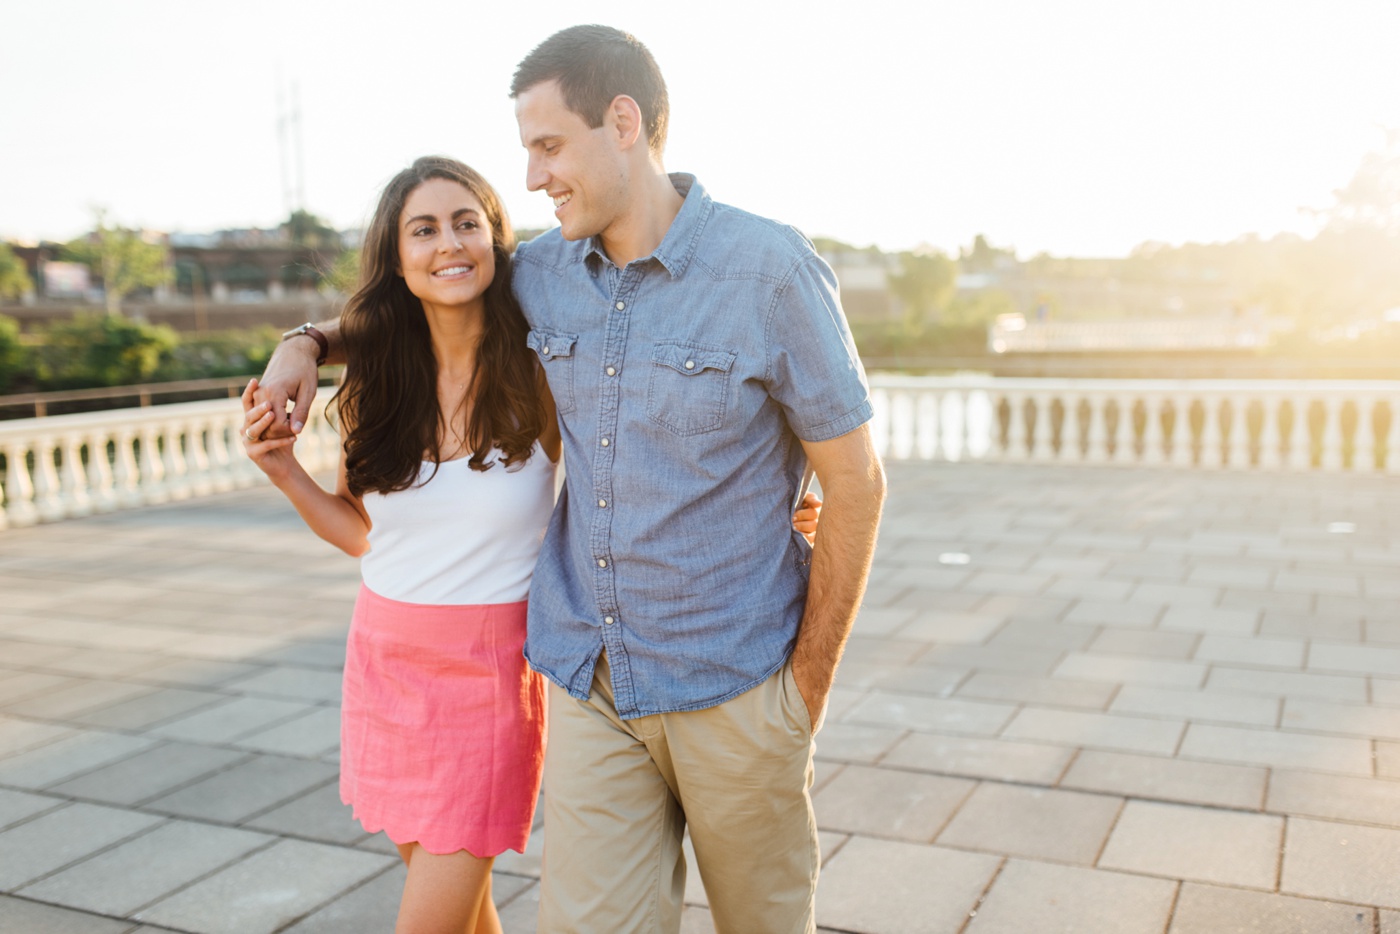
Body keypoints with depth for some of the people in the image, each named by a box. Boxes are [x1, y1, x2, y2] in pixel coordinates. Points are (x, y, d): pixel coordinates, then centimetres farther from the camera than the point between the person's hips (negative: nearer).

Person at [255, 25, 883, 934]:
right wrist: (309, 341, 5)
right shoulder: (545, 271, 1)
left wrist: (807, 686, -6)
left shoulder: (772, 271, -15)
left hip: (731, 686, -3)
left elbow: (857, 482, -9)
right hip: (591, 681, 4)